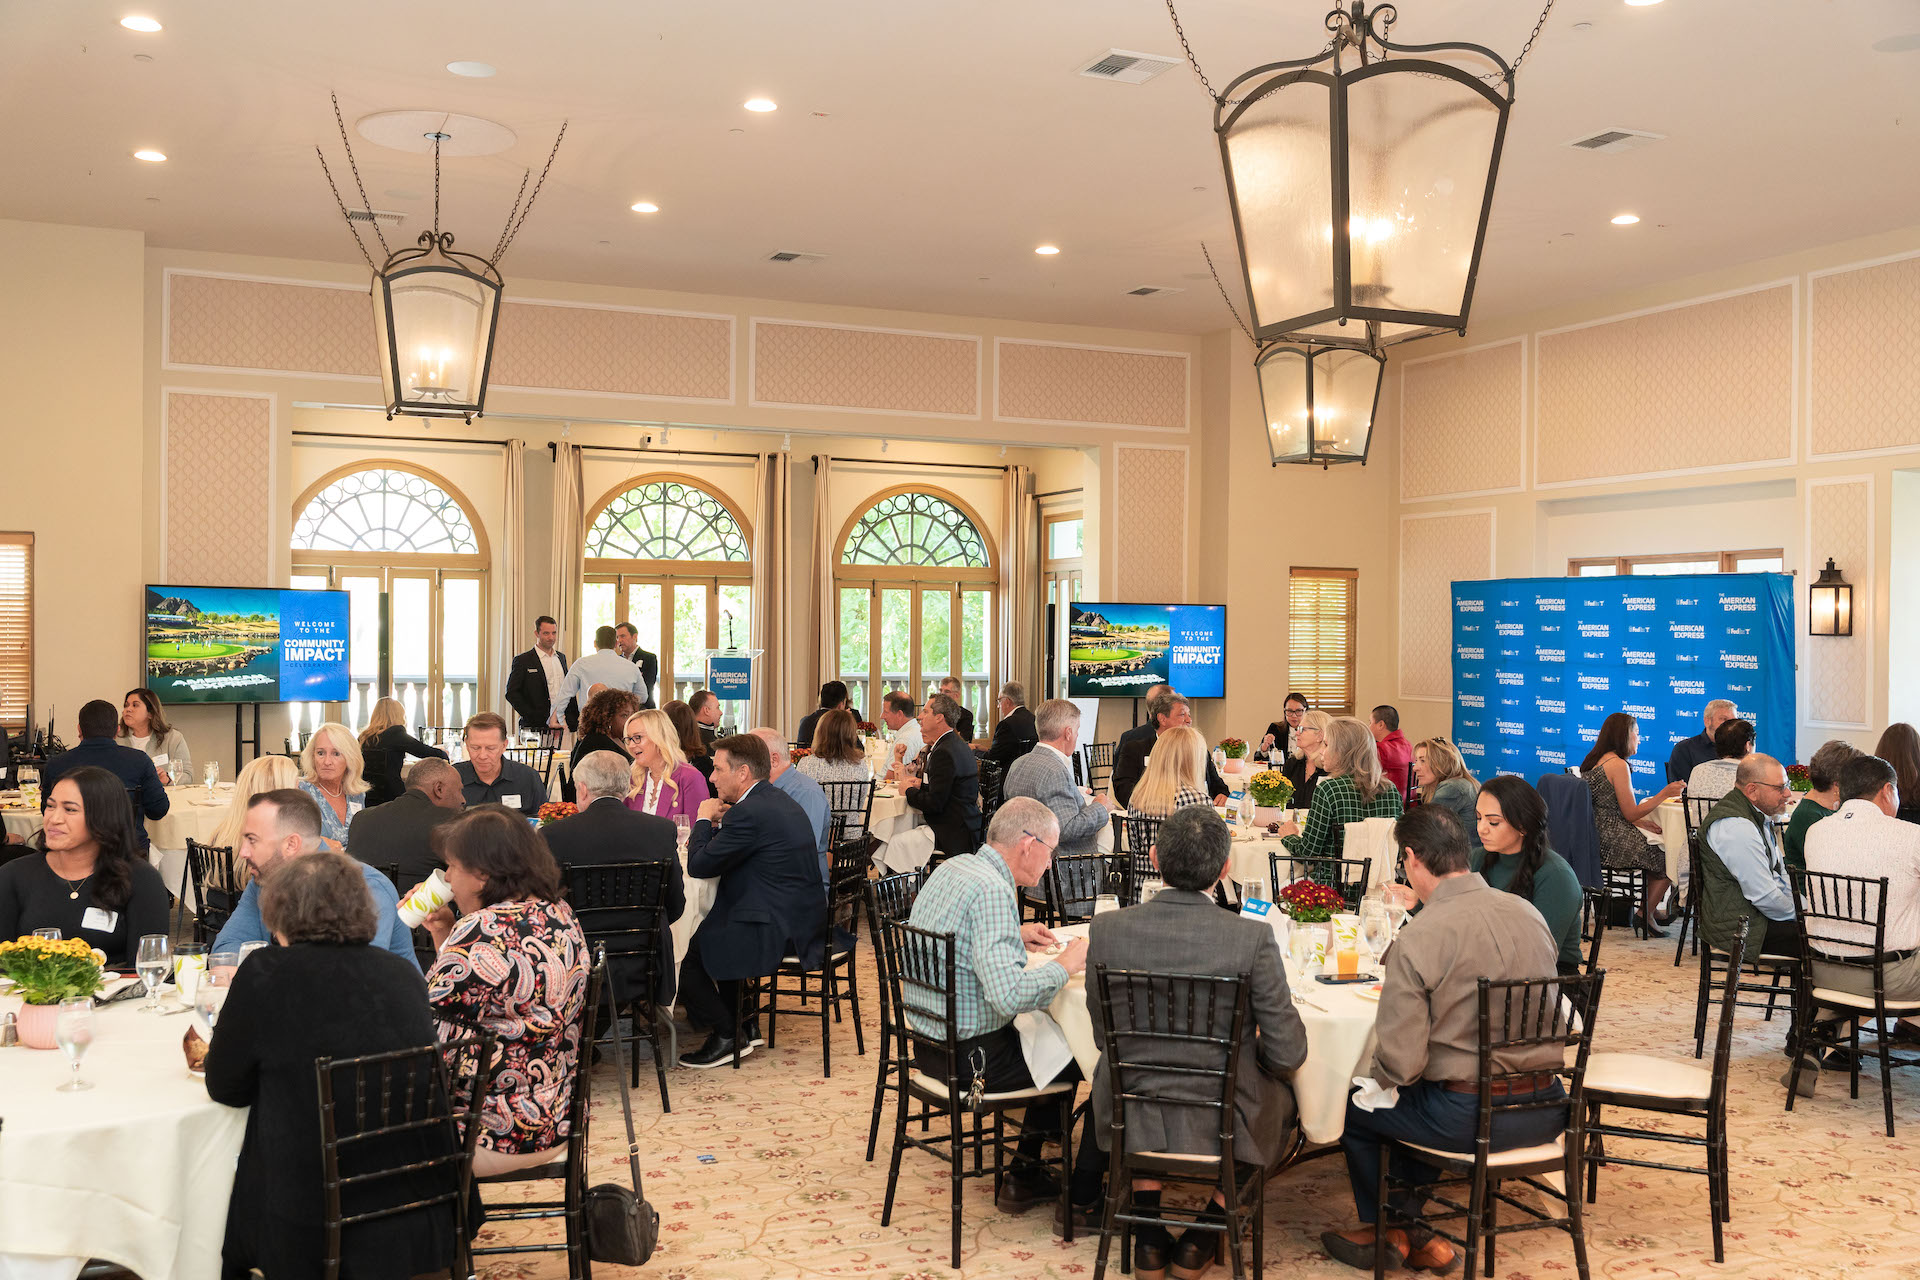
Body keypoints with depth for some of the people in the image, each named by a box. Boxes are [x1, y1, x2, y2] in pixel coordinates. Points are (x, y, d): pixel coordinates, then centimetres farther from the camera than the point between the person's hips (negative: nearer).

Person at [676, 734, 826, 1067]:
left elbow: (699, 865, -16)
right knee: (714, 927, 29)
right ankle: (743, 1021, 31)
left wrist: (704, 820, -1)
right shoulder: (777, 799, 11)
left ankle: (725, 1036, 10)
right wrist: (714, 829, 6)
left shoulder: (748, 812, -21)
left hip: (777, 932, -10)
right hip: (800, 920, 10)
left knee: (687, 950, -1)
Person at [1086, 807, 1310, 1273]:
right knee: (1281, 1097, 31)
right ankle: (1203, 1235, 29)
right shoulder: (1252, 938, -21)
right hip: (1219, 1126, -2)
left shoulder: (1107, 928, -14)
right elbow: (1287, 1054, -12)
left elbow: (1105, 1035, 0)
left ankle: (1149, 1236, 36)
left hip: (1131, 1122, 2)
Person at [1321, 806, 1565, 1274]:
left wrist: (1373, 1072, 4)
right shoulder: (1528, 913, 1)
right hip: (1545, 1114, 7)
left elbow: (1400, 1064, -19)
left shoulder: (1417, 939, -19)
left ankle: (1385, 1233, 37)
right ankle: (1408, 1227, 37)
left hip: (1470, 1120, -7)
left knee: (1355, 1106, 20)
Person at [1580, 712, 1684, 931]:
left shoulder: (1594, 760, 14)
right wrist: (1664, 794, -9)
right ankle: (1646, 915, 15)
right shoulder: (1618, 765, -15)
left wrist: (1641, 822, 9)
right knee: (1668, 857, 5)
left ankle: (1645, 910, 21)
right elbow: (1631, 813, -13)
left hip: (1594, 836, 9)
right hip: (1610, 844, -9)